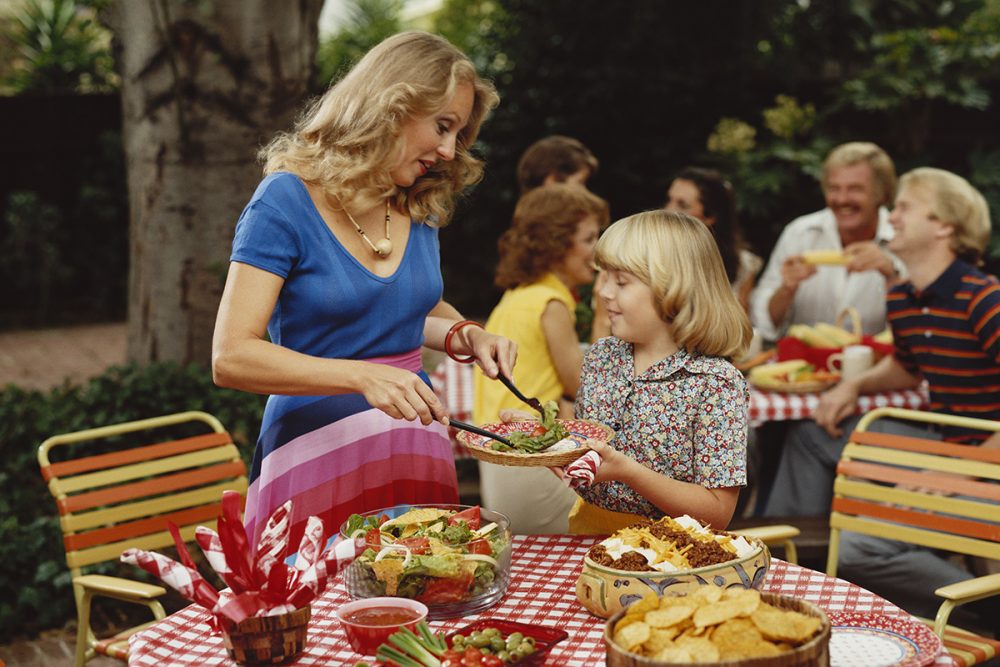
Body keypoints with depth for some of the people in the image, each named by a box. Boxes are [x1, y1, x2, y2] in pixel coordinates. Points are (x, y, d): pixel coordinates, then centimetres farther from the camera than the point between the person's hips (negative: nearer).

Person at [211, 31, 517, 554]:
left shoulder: (420, 206, 8)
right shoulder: (287, 201, -11)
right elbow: (231, 358, -18)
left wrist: (465, 335, 4)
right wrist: (362, 377, -29)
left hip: (415, 450, 6)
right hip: (318, 453, -5)